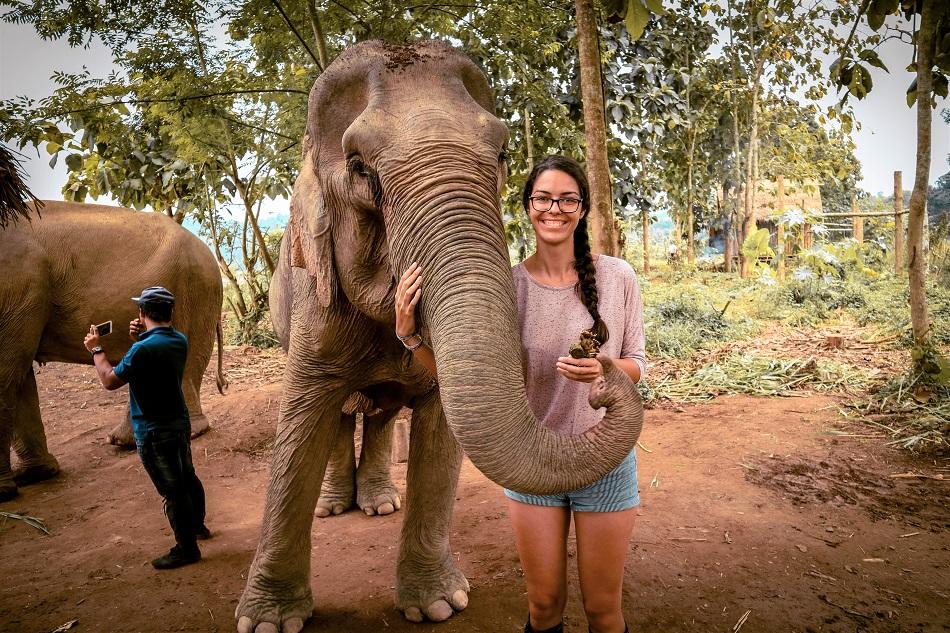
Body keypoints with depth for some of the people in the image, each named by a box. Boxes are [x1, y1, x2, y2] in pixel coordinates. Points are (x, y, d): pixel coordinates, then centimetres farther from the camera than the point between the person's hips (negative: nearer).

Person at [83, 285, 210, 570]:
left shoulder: (144, 349, -25)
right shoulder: (180, 340, 0)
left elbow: (109, 380, -14)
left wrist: (96, 350, -1)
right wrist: (141, 339, 5)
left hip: (155, 431, -8)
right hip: (179, 422, 8)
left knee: (172, 489, 1)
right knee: (187, 477, 22)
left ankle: (187, 548, 11)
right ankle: (197, 526, 40)